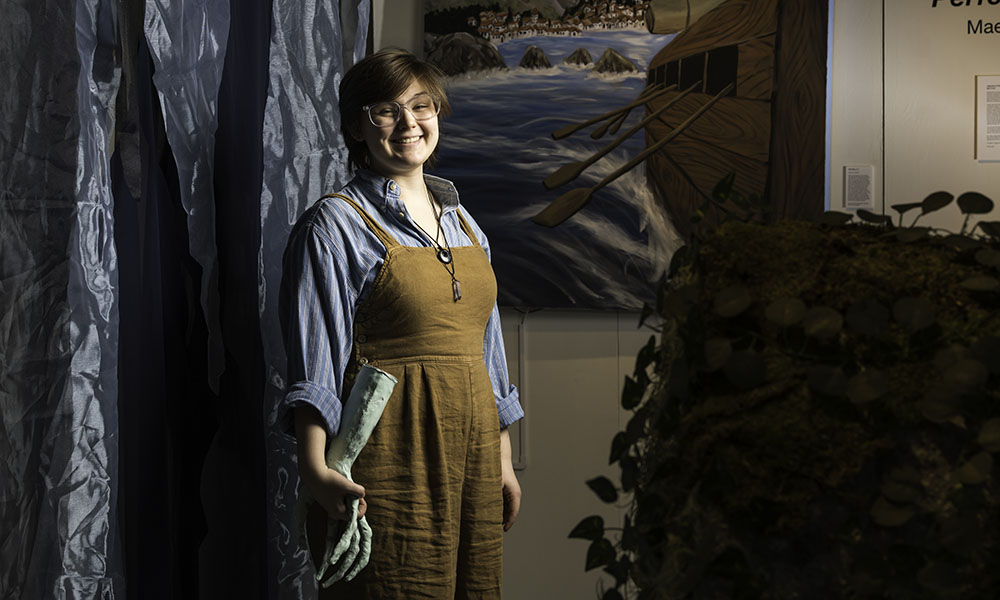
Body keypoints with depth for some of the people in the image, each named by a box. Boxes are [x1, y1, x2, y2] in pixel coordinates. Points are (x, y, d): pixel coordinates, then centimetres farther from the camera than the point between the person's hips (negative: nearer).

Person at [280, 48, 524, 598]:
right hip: (391, 458, -6)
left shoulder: (462, 222, 15)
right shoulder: (337, 224, -5)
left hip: (471, 454, 6)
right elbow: (314, 364, -12)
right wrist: (315, 469, -22)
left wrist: (503, 459, 18)